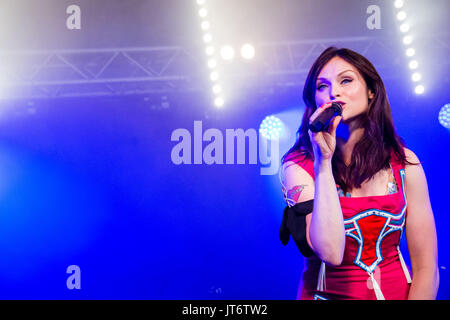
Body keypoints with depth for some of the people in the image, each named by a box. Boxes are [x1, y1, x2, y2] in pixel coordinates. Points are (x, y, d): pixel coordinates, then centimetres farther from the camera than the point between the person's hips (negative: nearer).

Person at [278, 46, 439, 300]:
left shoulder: (404, 162, -1)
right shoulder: (298, 165, -7)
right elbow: (330, 253, -20)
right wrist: (324, 160, -20)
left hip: (399, 292, 2)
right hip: (328, 292, -1)